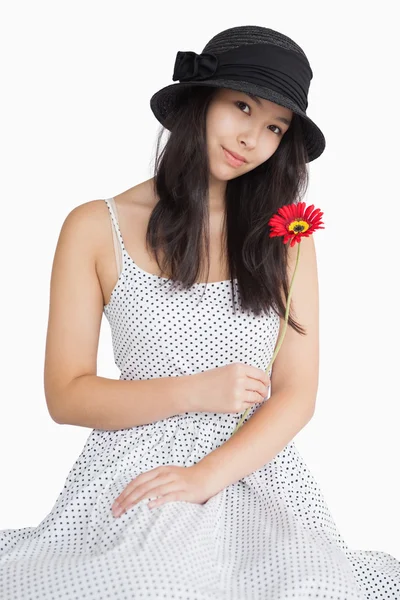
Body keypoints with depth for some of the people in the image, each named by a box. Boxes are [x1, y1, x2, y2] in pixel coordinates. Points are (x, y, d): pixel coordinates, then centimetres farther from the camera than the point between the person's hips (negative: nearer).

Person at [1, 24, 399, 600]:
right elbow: (66, 395, 0)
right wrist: (196, 392, -14)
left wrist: (208, 475, -14)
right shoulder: (96, 228, 1)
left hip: (256, 474, 2)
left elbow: (297, 394, 2)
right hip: (135, 485, -1)